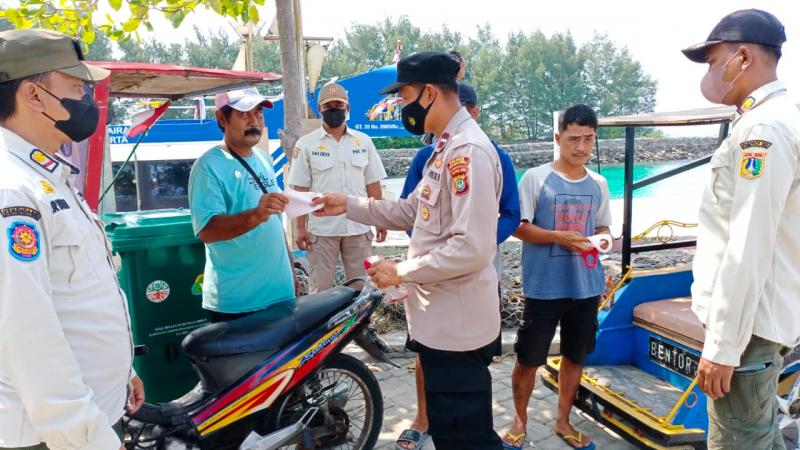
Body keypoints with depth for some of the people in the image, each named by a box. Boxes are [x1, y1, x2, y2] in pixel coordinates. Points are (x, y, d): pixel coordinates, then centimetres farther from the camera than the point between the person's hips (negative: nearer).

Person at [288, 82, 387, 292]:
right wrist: (301, 228, -6)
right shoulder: (306, 144, 0)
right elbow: (301, 189, -2)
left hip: (359, 227, 2)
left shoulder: (363, 141, 7)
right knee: (321, 289, 7)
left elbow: (372, 184, 9)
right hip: (322, 229, -2)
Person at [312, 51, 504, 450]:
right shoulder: (445, 148, 13)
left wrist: (401, 272, -18)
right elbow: (413, 212, 17)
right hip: (441, 319, 10)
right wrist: (349, 205, 11)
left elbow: (471, 249, -28)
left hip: (458, 324, -10)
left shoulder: (469, 151, -22)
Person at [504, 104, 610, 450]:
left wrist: (601, 240, -8)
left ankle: (563, 421, 36)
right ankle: (520, 421, 28)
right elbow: (518, 227, -9)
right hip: (544, 287, -4)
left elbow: (603, 226, 16)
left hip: (586, 286, 5)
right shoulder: (536, 178, -8)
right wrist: (559, 237, -21)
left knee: (575, 357, 16)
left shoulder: (598, 184, 7)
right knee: (528, 359, 5)